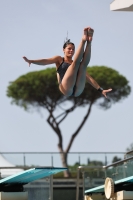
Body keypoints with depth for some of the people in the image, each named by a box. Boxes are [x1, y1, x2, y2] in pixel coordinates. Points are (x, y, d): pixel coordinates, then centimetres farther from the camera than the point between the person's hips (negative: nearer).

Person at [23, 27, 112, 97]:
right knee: (76, 62, -18)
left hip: (77, 91, 3)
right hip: (66, 89, -3)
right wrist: (31, 61, -16)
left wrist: (101, 90, 12)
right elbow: (46, 61, 4)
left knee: (84, 63, -11)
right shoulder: (59, 59, 22)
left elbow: (88, 77, 23)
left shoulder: (76, 65, 30)